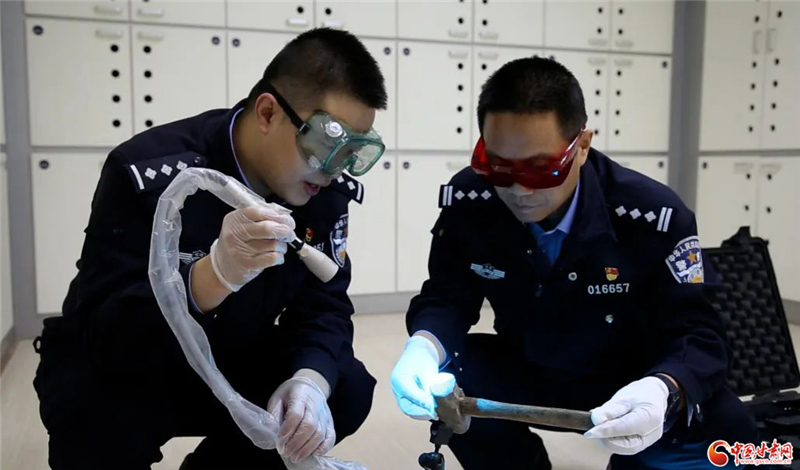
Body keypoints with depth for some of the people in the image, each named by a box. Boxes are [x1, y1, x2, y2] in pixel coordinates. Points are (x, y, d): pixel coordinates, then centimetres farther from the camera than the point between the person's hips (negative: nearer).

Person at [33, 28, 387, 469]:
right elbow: (105, 336, -31)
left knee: (347, 389, -15)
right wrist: (216, 273, -49)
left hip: (230, 366, 5)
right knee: (103, 420, -36)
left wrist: (310, 381, -32)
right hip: (115, 370, -4)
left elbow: (323, 305, -10)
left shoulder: (325, 191, -11)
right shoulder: (150, 174, -27)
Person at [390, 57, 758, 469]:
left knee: (723, 430, -29)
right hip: (523, 374, 2)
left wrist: (663, 391, -46)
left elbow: (695, 335, -21)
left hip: (631, 385, -2)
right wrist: (424, 346, -35)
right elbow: (447, 298, -9)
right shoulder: (467, 200, -17)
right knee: (443, 383, -25)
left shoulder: (653, 216, -23)